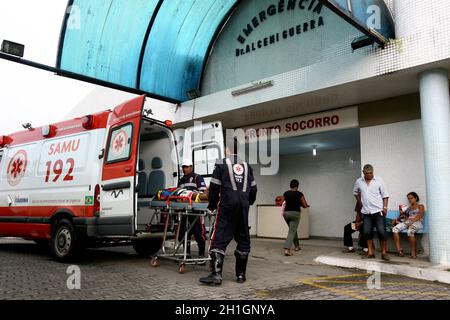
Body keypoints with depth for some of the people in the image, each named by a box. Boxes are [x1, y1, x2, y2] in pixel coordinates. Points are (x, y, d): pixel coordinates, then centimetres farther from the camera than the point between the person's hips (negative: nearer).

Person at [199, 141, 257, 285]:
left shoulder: (221, 164, 3)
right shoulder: (246, 165, 16)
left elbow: (214, 187, 0)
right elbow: (253, 189, 16)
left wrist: (212, 205, 12)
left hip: (227, 205, -4)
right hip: (244, 206, 4)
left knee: (219, 238, -4)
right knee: (243, 239, 11)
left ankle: (216, 274, -13)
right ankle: (241, 275, 16)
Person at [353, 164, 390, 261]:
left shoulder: (379, 180, -2)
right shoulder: (358, 182, 5)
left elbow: (385, 195, -1)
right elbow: (355, 192, 22)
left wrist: (385, 207, -9)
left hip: (378, 211, -3)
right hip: (366, 212, 3)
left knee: (382, 232, -5)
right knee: (367, 232, 4)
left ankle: (384, 253, 8)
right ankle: (370, 253, 15)